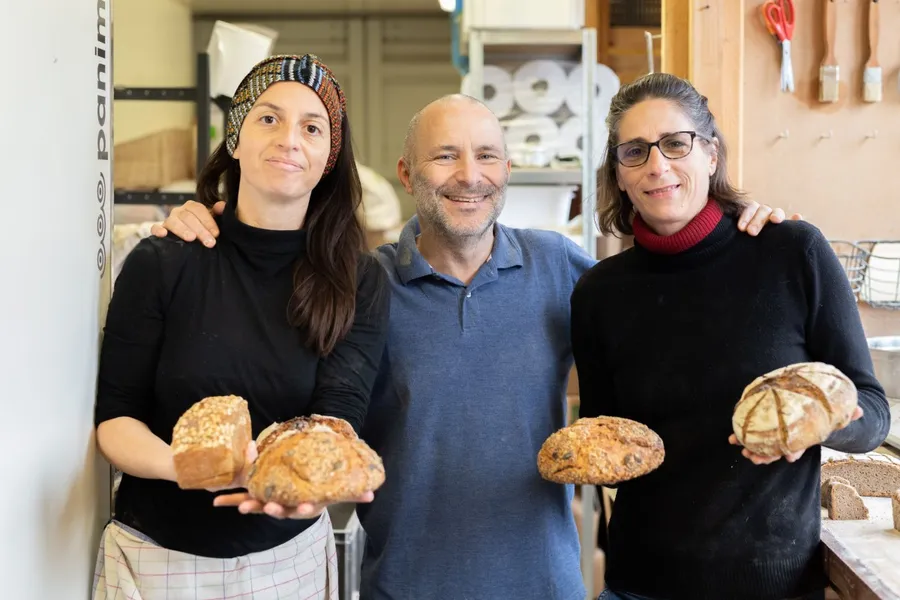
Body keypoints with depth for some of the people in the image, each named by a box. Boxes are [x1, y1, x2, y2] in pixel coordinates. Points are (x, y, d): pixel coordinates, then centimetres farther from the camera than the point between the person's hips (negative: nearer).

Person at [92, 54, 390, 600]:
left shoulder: (361, 284, -7)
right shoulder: (160, 265, -10)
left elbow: (338, 414, -16)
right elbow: (115, 418, -7)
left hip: (292, 553, 1)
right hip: (156, 554, -1)